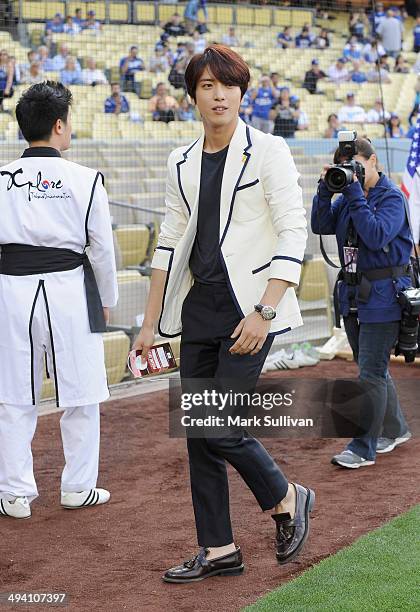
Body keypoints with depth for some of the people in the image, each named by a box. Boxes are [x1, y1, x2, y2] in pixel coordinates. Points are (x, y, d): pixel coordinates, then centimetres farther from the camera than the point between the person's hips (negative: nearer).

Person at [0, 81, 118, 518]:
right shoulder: (84, 180, -5)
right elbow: (101, 247, -1)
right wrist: (106, 301, 12)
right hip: (68, 288, -2)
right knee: (80, 395, 11)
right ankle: (78, 488, 19)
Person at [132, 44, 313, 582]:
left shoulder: (267, 152, -7)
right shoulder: (182, 163, 10)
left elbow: (293, 234, -12)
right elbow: (170, 243, 13)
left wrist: (263, 313, -20)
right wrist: (150, 321, 11)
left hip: (249, 306, -6)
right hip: (199, 307, 6)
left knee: (220, 425, -10)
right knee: (197, 430, 6)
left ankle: (286, 499, 18)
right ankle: (218, 550, 16)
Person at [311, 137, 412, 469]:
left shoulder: (391, 197, -11)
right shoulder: (348, 196, 10)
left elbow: (377, 236, -25)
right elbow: (320, 226, 4)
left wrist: (355, 195, -23)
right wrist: (325, 190, -7)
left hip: (383, 295, -8)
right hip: (354, 293, 8)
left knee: (371, 372, -7)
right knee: (373, 367, 18)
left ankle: (364, 448, -3)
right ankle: (395, 429, 34)